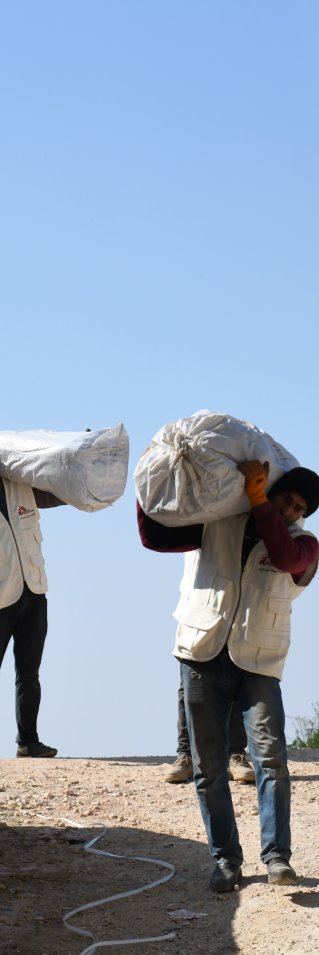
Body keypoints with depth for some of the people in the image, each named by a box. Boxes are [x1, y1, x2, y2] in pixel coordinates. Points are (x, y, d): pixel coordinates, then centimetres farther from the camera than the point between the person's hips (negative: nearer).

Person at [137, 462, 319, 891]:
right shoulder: (216, 524, 7)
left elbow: (283, 555, -20)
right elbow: (154, 536, 6)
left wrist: (257, 496, -22)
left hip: (258, 665, -1)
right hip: (203, 659, 1)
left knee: (271, 757, -15)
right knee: (209, 768, 2)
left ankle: (277, 857, -13)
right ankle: (226, 859, 10)